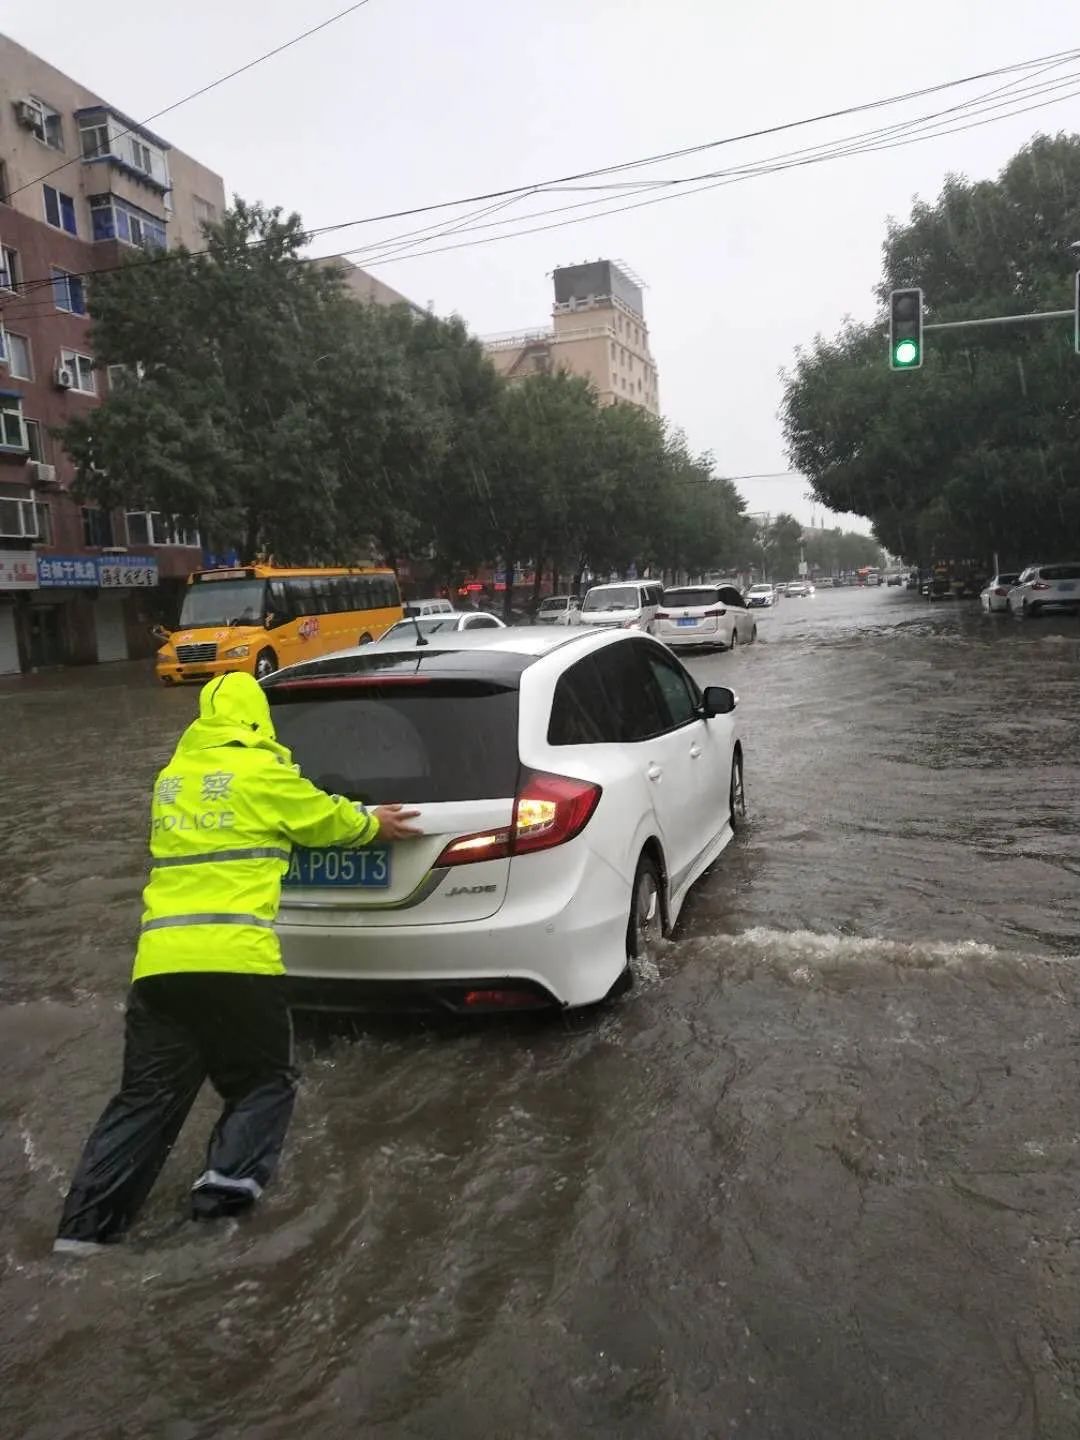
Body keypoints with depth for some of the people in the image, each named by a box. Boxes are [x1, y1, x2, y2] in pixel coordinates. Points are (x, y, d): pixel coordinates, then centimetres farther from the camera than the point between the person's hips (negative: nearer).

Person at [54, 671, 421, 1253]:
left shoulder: (172, 777, 20)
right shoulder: (262, 772, 1)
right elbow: (326, 817, 16)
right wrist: (374, 824, 36)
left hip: (159, 961, 5)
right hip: (235, 960, -5)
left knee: (145, 1098, 13)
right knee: (263, 1083, 13)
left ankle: (82, 1231, 9)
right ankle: (227, 1183, -6)